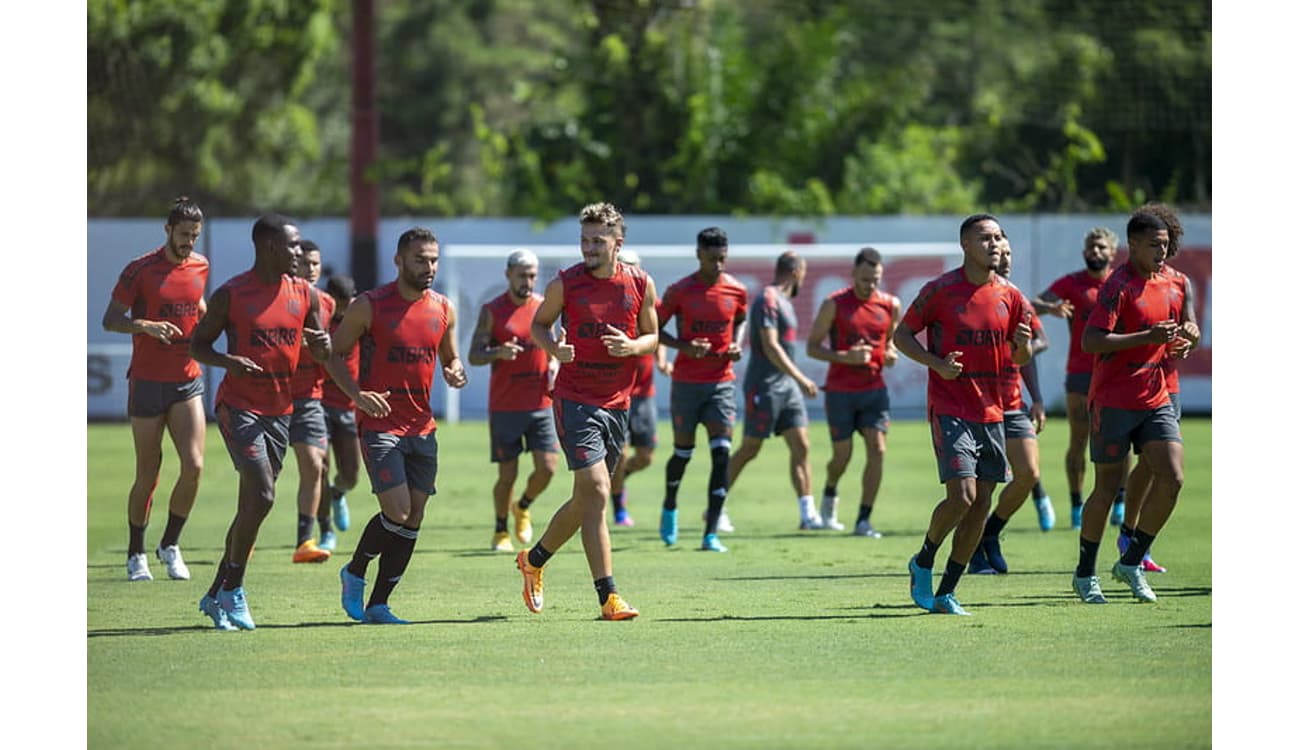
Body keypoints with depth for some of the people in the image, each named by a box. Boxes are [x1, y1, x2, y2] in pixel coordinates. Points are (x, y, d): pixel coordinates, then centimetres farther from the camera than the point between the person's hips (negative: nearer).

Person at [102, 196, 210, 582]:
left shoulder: (200, 266, 6)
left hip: (188, 380, 4)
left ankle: (170, 544, 9)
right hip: (147, 382, -4)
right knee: (147, 476, 1)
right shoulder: (140, 270, -9)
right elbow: (110, 320, -8)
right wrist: (145, 325, -26)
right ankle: (136, 554, 19)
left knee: (193, 466, -11)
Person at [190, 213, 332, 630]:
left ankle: (216, 595, 17)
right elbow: (197, 344, -1)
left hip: (280, 410, 6)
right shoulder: (231, 295, -7)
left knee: (252, 506, 7)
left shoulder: (305, 295, 7)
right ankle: (233, 590, -6)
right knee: (262, 497, -18)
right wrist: (228, 361, -21)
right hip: (239, 405, -6)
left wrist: (322, 343, -11)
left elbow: (322, 355, 14)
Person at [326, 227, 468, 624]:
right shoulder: (369, 305, -7)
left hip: (422, 427, 6)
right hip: (380, 423, -6)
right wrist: (357, 394, -18)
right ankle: (354, 573, 11)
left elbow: (450, 358, 21)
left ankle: (378, 605, 11)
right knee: (397, 512, -16)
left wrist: (455, 373, -3)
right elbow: (334, 355, -2)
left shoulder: (443, 309, 8)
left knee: (413, 519, 3)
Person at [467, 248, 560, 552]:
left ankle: (523, 507, 24)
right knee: (508, 474, 1)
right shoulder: (492, 311, -3)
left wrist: (554, 365, -2)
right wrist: (498, 353, -26)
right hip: (504, 407, -3)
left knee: (547, 468, -6)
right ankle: (500, 532, 20)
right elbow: (474, 355, -6)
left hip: (540, 404, 3)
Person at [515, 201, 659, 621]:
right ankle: (608, 597, -16)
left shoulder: (640, 285, 2)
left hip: (617, 403, 4)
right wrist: (553, 348, -12)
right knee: (596, 491, -16)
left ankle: (534, 561, 37)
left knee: (586, 499, 13)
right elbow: (539, 324, 10)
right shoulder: (565, 284, -5)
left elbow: (652, 337, 12)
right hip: (574, 400, -4)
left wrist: (631, 346, -11)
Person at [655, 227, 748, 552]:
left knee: (721, 454, -11)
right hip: (686, 381, -1)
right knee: (683, 452, 8)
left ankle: (711, 534, -10)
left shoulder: (737, 291, 1)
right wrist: (684, 346, -17)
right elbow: (655, 330, 0)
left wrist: (736, 345, 0)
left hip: (722, 382, 2)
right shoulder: (679, 291, -7)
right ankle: (669, 507, 39)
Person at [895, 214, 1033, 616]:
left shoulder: (1010, 296, 7)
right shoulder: (941, 290, -7)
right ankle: (923, 563, 10)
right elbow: (902, 335, 0)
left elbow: (1019, 358, 14)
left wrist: (1022, 345, -10)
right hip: (949, 409, -5)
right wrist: (936, 363, -15)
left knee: (981, 503, 2)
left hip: (990, 412, 5)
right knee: (962, 495, -17)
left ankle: (946, 593, 11)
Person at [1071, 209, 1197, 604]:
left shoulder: (1175, 283, 9)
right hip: (1113, 400, -6)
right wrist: (1147, 337, -28)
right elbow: (1091, 341, -22)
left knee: (1172, 479, -7)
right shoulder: (1119, 286, -13)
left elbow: (1187, 328, 25)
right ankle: (1085, 573, 16)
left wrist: (1186, 337, 0)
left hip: (1156, 399, 6)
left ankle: (1131, 563, 7)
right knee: (1107, 487, 1)